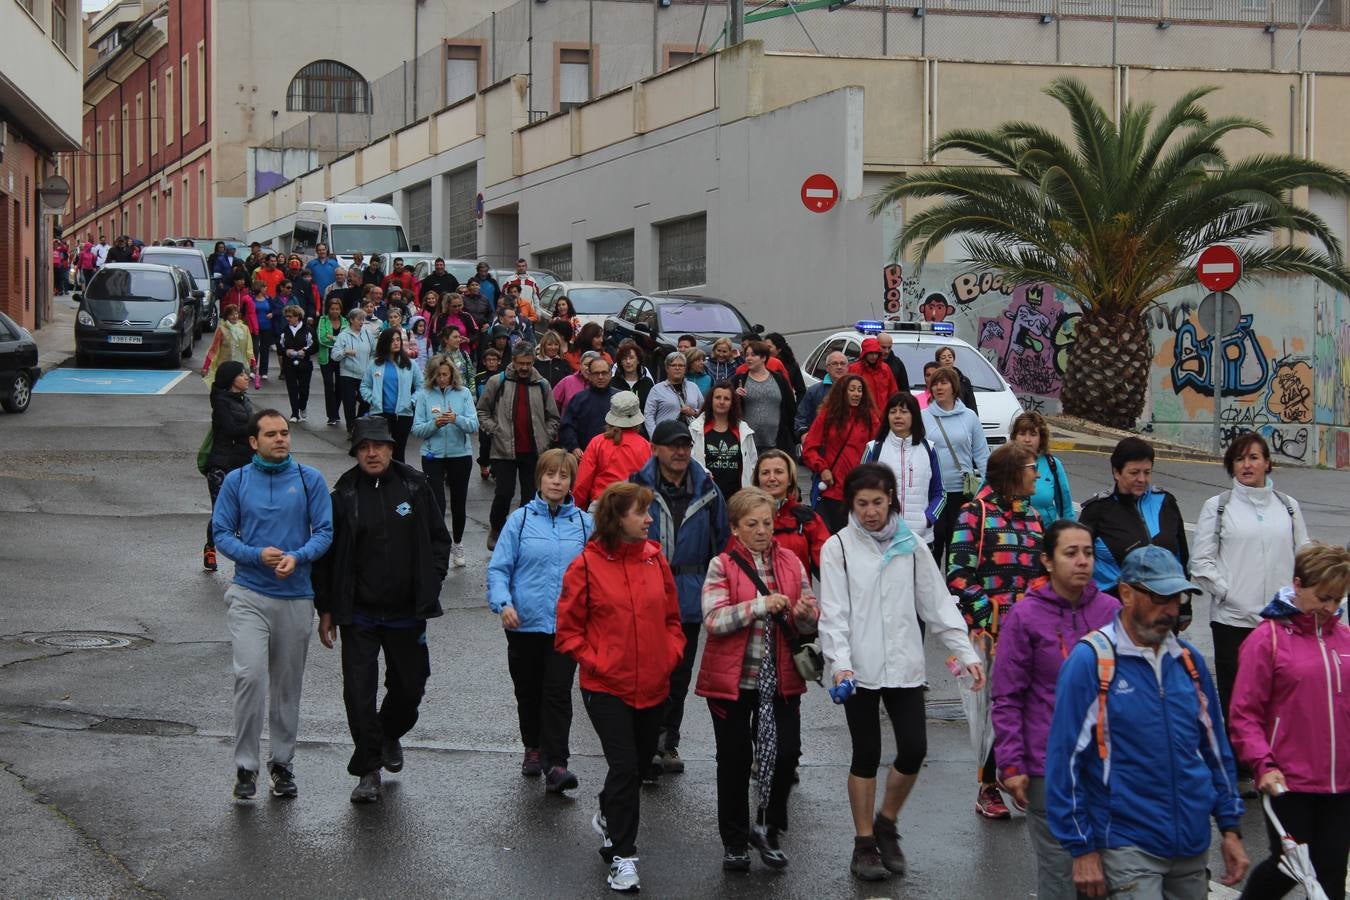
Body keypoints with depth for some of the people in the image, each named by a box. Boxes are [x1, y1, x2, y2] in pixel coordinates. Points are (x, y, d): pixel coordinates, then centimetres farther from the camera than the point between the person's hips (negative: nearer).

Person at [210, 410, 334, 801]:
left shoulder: (310, 479, 1)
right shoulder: (236, 481, 1)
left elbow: (325, 531, 0)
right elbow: (221, 534, 1)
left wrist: (297, 557, -19)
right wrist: (258, 555, -16)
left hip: (296, 596, 2)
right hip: (249, 595, -1)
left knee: (287, 684, 10)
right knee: (250, 676, -16)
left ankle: (282, 764, 24)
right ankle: (246, 766, -6)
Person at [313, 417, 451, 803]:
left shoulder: (414, 487, 0)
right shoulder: (344, 495, -3)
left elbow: (439, 538, 9)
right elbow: (325, 554, 2)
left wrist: (430, 583, -2)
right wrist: (326, 608, 1)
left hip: (406, 611, 2)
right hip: (358, 613, -1)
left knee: (409, 684, 14)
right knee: (359, 691, -3)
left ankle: (391, 734, 43)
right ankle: (368, 770, 7)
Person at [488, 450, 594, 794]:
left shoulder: (585, 523, 2)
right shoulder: (520, 520, -2)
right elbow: (498, 568, -2)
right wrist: (503, 603, -17)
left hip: (567, 625, -1)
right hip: (525, 623, 1)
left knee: (558, 693, -9)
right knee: (528, 692, 14)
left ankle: (555, 763, -7)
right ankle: (533, 748, 36)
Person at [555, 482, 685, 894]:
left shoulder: (655, 558, 3)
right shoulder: (586, 566, -10)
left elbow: (672, 617, 13)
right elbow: (567, 630, -3)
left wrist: (671, 655, -1)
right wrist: (595, 662, -12)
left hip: (652, 685, 5)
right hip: (607, 686, -5)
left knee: (640, 763, 18)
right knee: (625, 766, -10)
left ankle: (608, 817, 46)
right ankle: (622, 855, 2)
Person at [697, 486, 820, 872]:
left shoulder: (790, 562, 6)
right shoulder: (722, 566, -4)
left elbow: (810, 624, 7)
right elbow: (713, 620, -17)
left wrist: (806, 614, -16)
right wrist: (761, 605, -25)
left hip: (781, 680, 2)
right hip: (732, 679, -2)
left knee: (786, 753, -4)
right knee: (735, 760, 8)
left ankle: (767, 830, 18)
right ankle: (734, 841, 23)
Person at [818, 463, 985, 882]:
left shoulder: (911, 546, 5)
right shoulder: (838, 547, -3)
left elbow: (937, 604, 7)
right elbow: (833, 612, -8)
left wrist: (965, 653, 0)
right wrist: (840, 663, -21)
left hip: (904, 666, 2)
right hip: (859, 670, -2)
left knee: (914, 749, -3)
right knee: (867, 755, 4)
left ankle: (886, 823, 21)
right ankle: (865, 843, 18)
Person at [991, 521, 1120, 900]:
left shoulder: (1111, 610, 5)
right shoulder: (1025, 616, -6)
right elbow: (1006, 699, -4)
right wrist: (1011, 766, -9)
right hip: (1048, 769, -4)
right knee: (1059, 868, 0)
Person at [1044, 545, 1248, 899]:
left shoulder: (1188, 660, 8)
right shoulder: (1090, 661, -10)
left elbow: (1216, 749, 16)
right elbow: (1065, 761, -10)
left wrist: (1230, 828, 12)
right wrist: (1082, 849, -11)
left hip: (1193, 844, 6)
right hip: (1127, 844, -6)